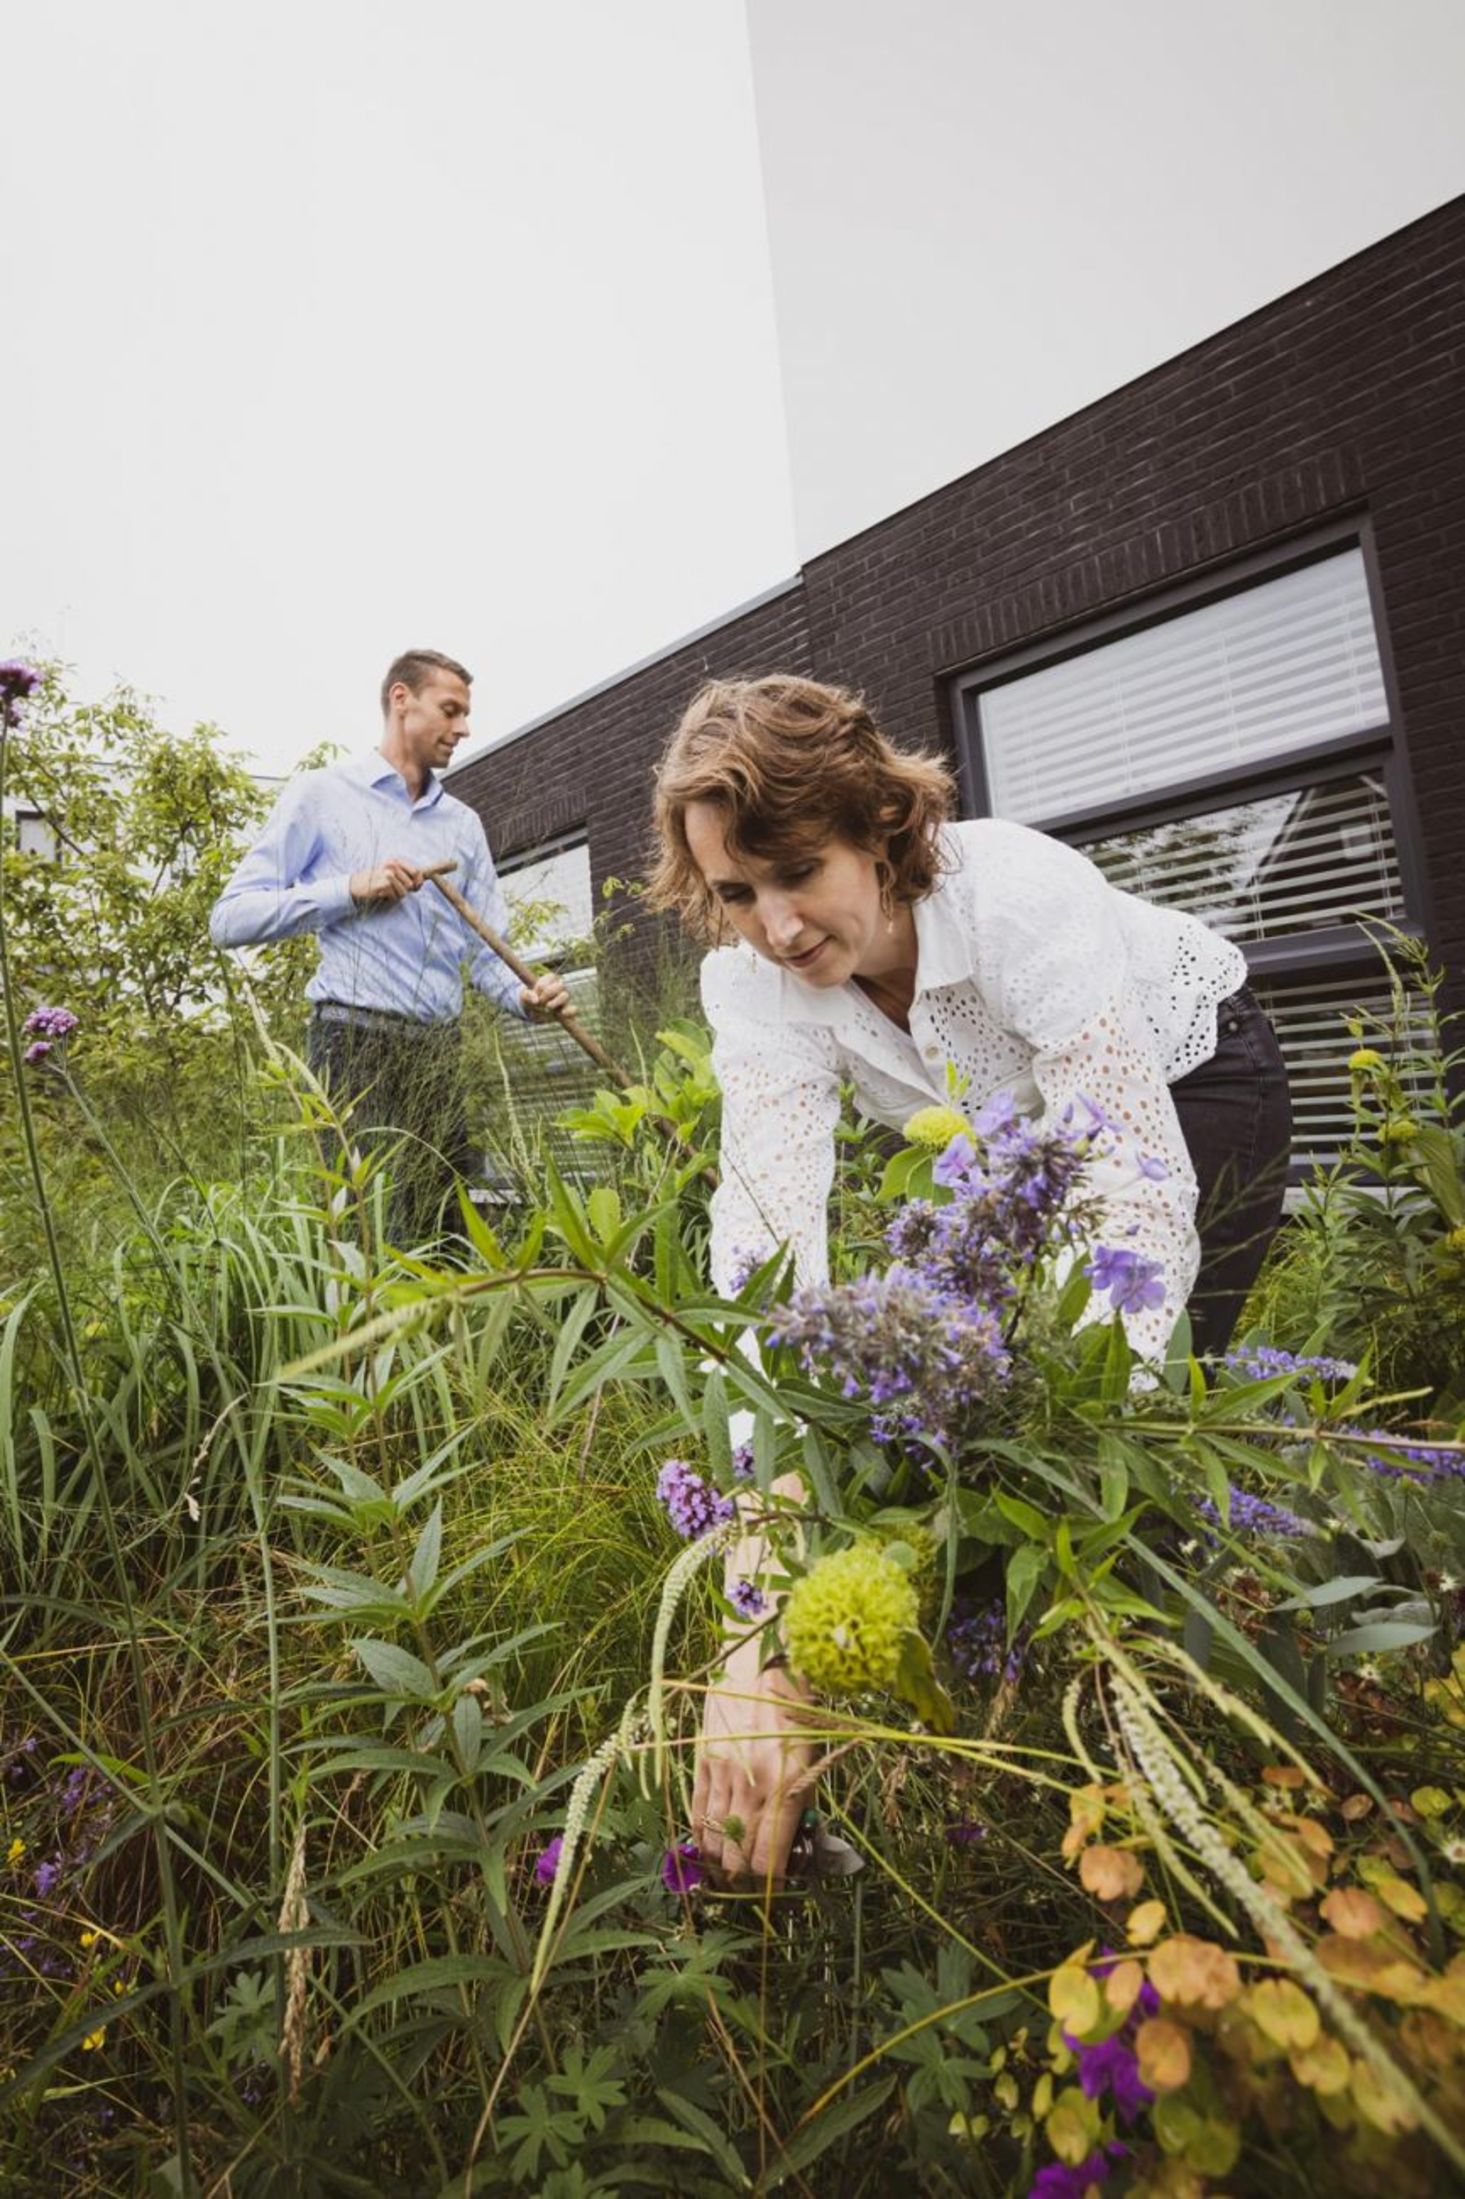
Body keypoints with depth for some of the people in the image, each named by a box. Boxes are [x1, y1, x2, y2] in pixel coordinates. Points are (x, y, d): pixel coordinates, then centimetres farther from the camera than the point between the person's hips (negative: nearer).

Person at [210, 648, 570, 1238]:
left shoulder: (464, 823, 18)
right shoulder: (321, 794, 4)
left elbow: (487, 947, 12)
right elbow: (230, 918, -2)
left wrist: (524, 997, -10)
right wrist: (351, 889, -12)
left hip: (440, 1052, 5)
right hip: (356, 1040, -5)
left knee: (445, 1225, 5)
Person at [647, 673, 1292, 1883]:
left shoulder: (1019, 896, -38)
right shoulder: (751, 981, -26)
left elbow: (1143, 1204, -39)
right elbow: (767, 1252, -36)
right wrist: (760, 1633, -44)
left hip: (1189, 1088, -3)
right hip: (1015, 1132, 4)